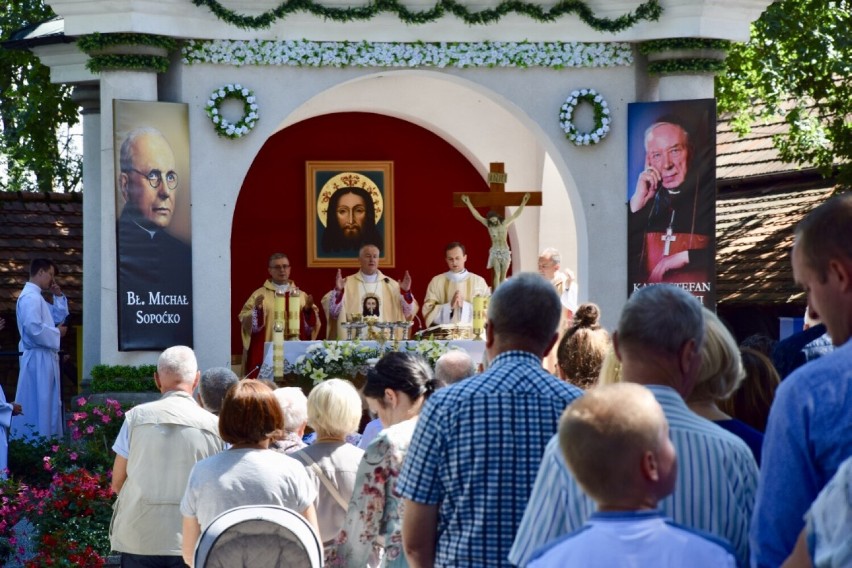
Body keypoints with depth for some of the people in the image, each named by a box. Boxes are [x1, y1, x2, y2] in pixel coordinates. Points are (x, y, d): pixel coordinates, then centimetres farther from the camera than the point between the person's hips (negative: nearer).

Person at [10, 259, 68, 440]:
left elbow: (60, 317, 27)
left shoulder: (36, 297, 19)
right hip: (37, 357, -10)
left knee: (47, 403, 11)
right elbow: (32, 327, -25)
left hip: (45, 358, 10)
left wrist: (58, 296, 15)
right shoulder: (30, 297, -13)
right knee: (36, 403, -9)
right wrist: (57, 333, -13)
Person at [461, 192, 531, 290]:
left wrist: (523, 203, -6)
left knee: (503, 275, 3)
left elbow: (516, 214, 2)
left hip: (505, 252, 1)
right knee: (497, 274, -10)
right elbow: (477, 215, 1)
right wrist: (468, 203, -2)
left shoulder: (505, 224, 2)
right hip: (495, 252, -1)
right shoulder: (488, 225, 2)